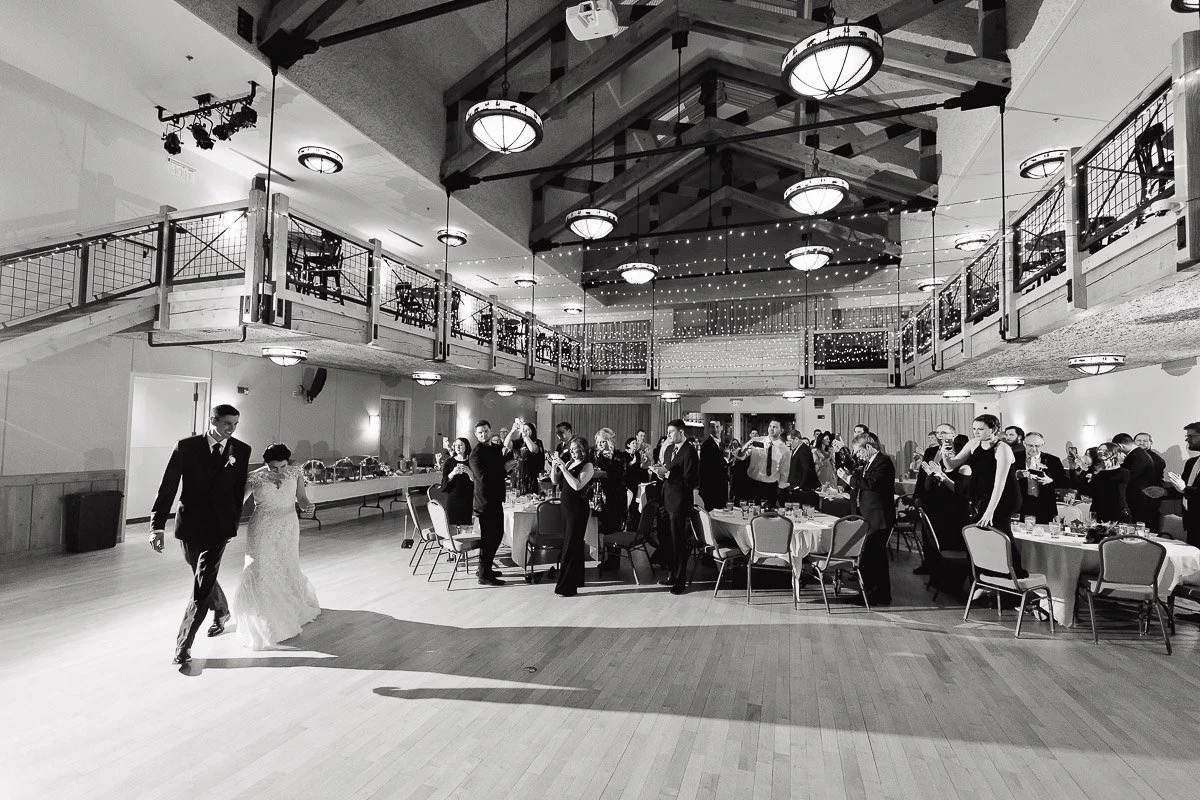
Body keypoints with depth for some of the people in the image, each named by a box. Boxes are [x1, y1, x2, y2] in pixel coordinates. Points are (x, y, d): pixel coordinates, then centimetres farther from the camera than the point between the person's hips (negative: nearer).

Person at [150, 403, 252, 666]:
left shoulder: (241, 450, -3)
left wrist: (232, 523, 9)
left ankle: (183, 646, 6)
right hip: (190, 526, 1)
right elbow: (167, 488, -8)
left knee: (202, 587, -5)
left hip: (219, 527, -1)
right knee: (203, 577, 21)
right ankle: (221, 612, 47)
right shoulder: (186, 447, -7)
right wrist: (157, 526, -15)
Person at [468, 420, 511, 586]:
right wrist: (505, 470, -18)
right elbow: (483, 477, -24)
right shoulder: (476, 453, -15)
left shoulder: (496, 448, 11)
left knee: (497, 534, 19)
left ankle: (485, 568, 33)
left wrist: (507, 451, -7)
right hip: (485, 501, -9)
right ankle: (484, 576, 8)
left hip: (496, 499, 9)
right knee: (489, 537, -2)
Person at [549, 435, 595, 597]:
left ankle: (567, 587, -1)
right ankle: (576, 579, 29)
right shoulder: (569, 463, 10)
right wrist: (554, 466, -6)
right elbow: (555, 481, 9)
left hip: (578, 508, -7)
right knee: (569, 542, 15)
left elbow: (577, 485, -23)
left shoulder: (587, 466, -10)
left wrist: (563, 468, -23)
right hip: (566, 505, 8)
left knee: (571, 545, -6)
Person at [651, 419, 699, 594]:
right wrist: (660, 472, -3)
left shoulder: (689, 452, -15)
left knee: (679, 542, 2)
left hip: (680, 503, -8)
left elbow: (690, 481, -21)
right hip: (667, 501, 8)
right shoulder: (669, 449, 12)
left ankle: (680, 580, 15)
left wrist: (667, 473, -22)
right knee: (666, 540, 15)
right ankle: (672, 574, 31)